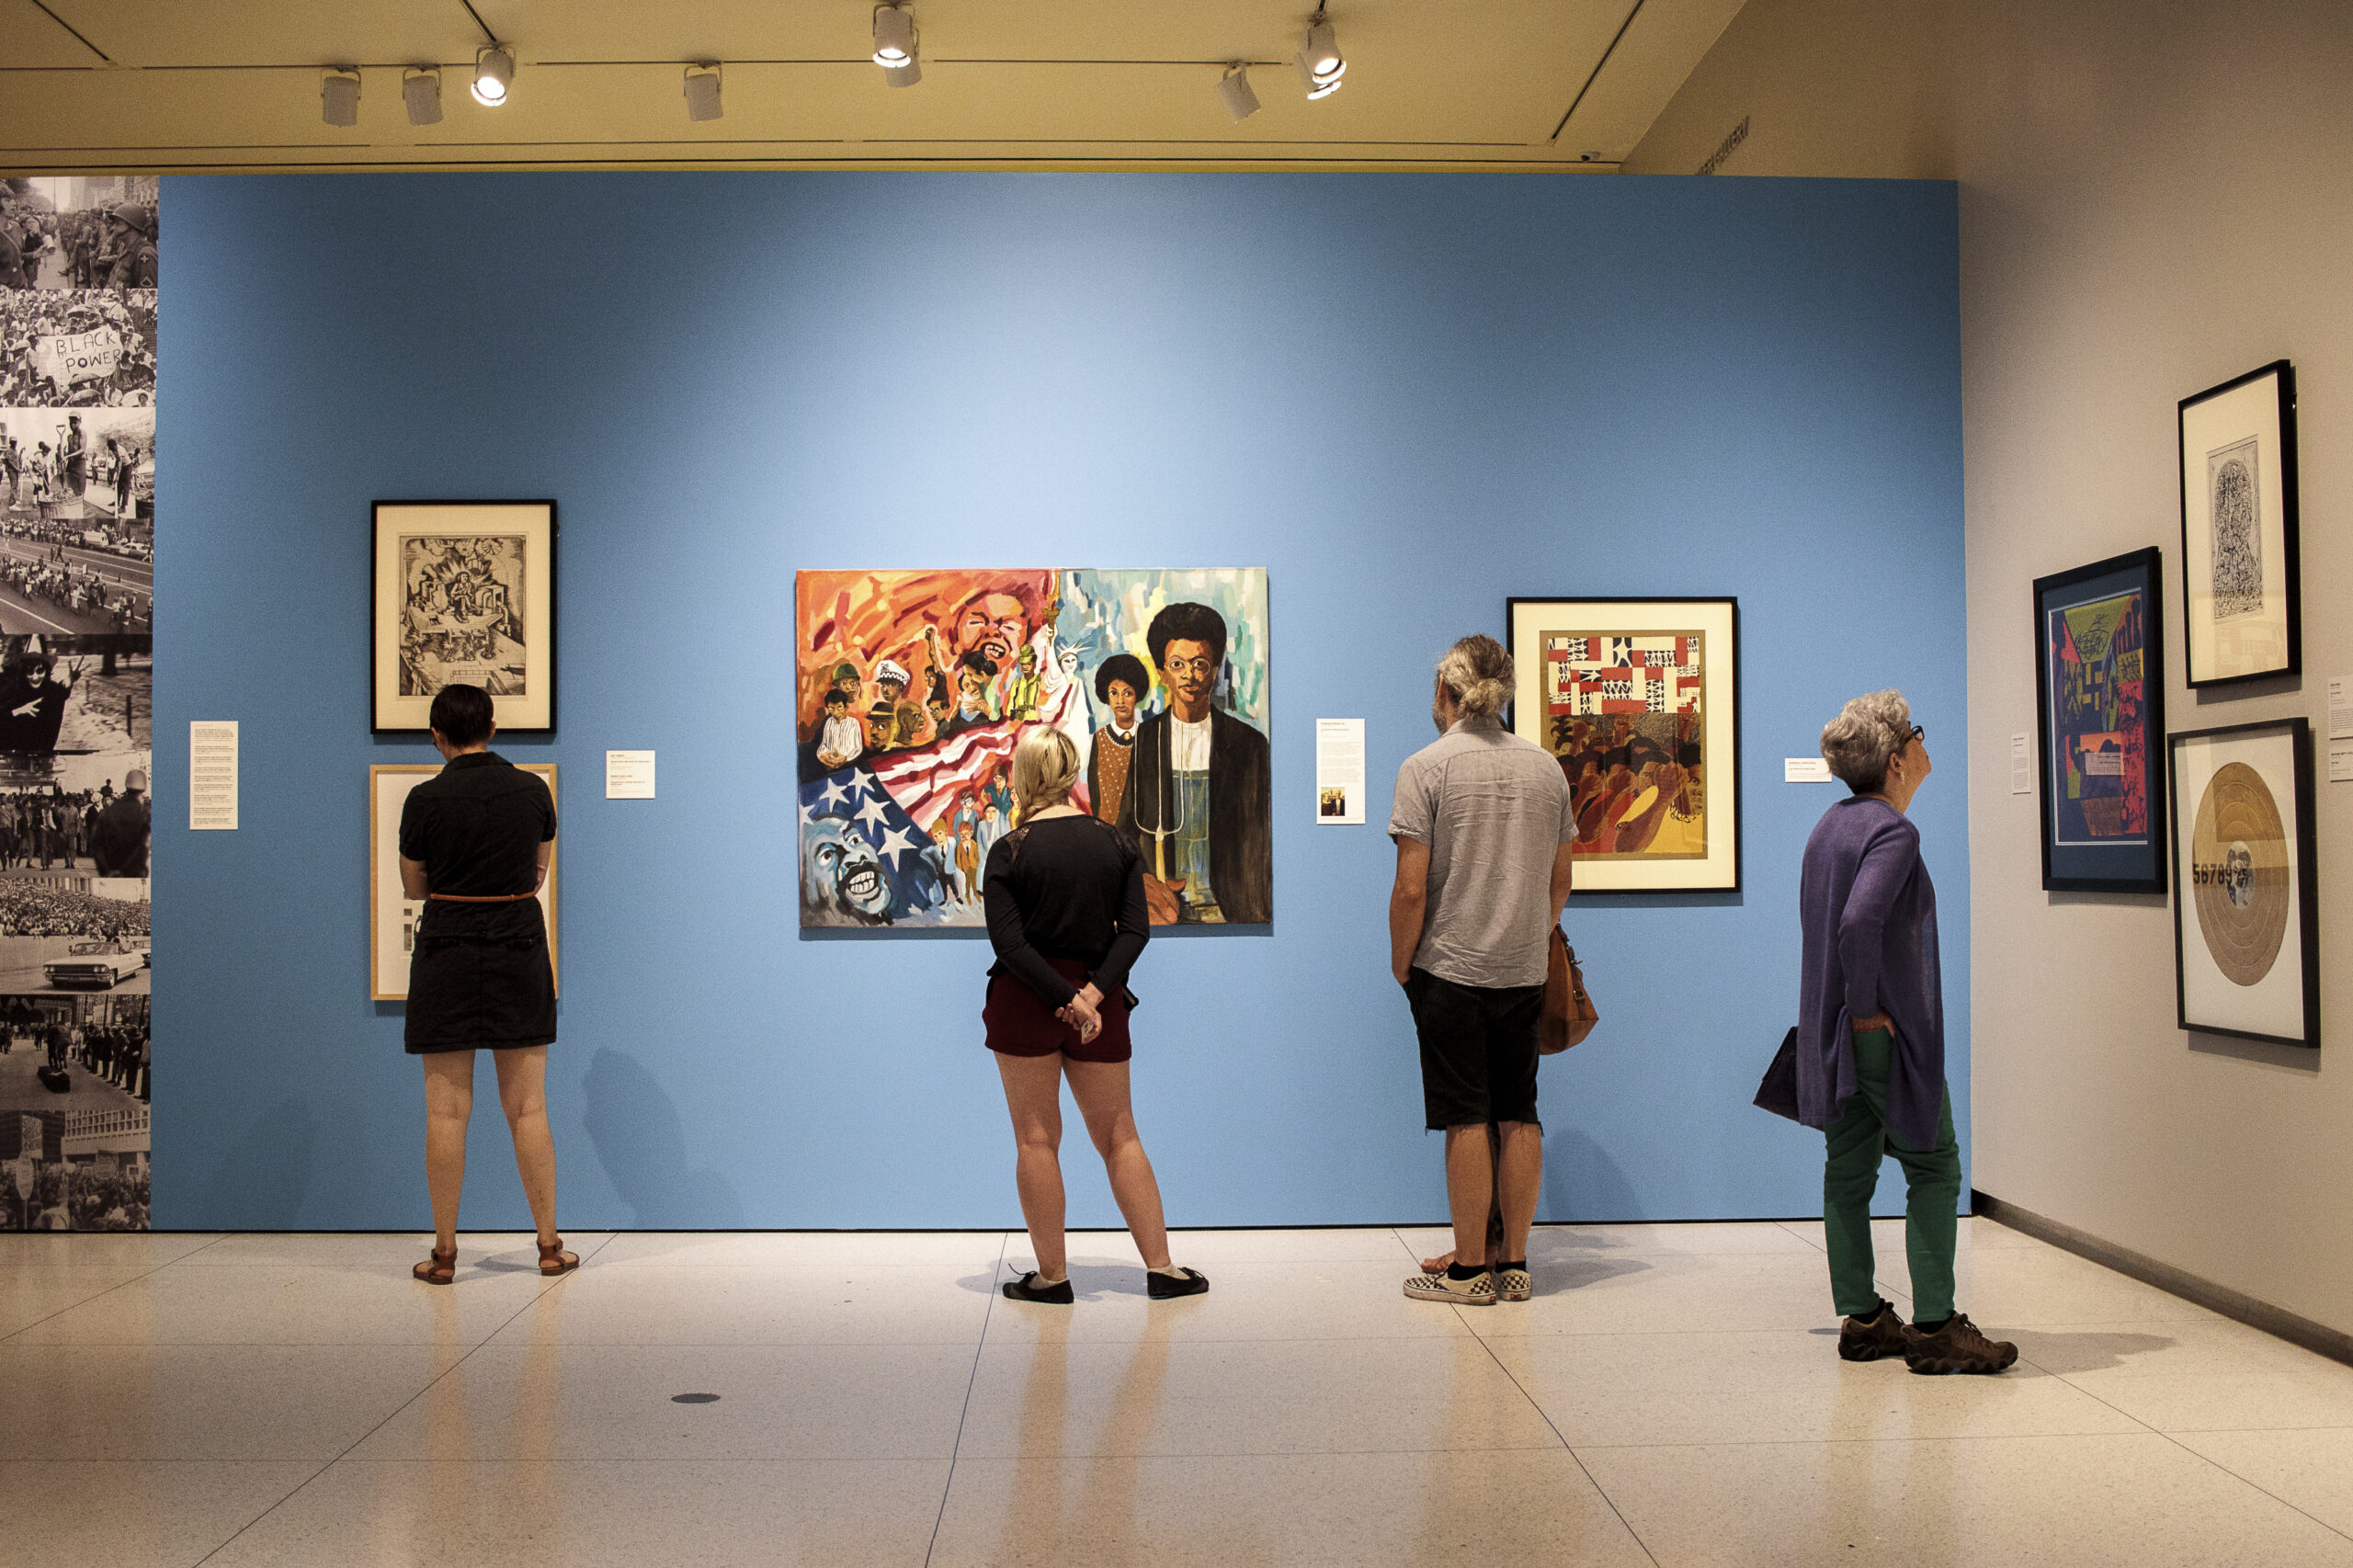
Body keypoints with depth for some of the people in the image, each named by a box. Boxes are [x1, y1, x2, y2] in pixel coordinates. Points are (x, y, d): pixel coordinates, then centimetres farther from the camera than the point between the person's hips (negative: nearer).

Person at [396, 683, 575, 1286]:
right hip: (520, 946, 2)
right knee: (528, 1107, 7)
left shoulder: (426, 799, -8)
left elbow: (414, 886, 5)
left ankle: (444, 1253, 7)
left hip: (447, 948, -2)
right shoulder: (533, 790, -1)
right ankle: (550, 1246, 11)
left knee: (447, 1110, 4)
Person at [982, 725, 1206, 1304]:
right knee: (1118, 1135, 13)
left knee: (1036, 1139, 7)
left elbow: (1008, 942, -15)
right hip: (1099, 1001, 3)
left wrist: (1067, 999, -16)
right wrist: (1094, 992, -12)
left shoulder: (1009, 851, -7)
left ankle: (1052, 1274, 12)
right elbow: (1135, 931, -5)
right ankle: (1161, 1267, 15)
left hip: (1026, 999, -3)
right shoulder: (1115, 844, 3)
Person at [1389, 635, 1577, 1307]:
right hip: (1525, 972, 4)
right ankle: (1514, 1264, 16)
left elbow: (1412, 889, -13)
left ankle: (1469, 1269, 7)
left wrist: (1401, 965, -1)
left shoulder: (1427, 767, -9)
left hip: (1450, 968, -4)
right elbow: (1559, 883, 10)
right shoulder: (1544, 766, 6)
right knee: (1518, 1116, 10)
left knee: (1466, 1118, 0)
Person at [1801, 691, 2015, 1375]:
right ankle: (1934, 1325, 1)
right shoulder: (1893, 831, -16)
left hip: (1834, 1032, 9)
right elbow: (1860, 923, -29)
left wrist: (1849, 1009, 19)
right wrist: (1865, 1007, -18)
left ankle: (1860, 1318, 15)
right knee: (1933, 1168, 0)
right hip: (1887, 1032, -9)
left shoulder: (1831, 824, 13)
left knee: (1849, 1171, 10)